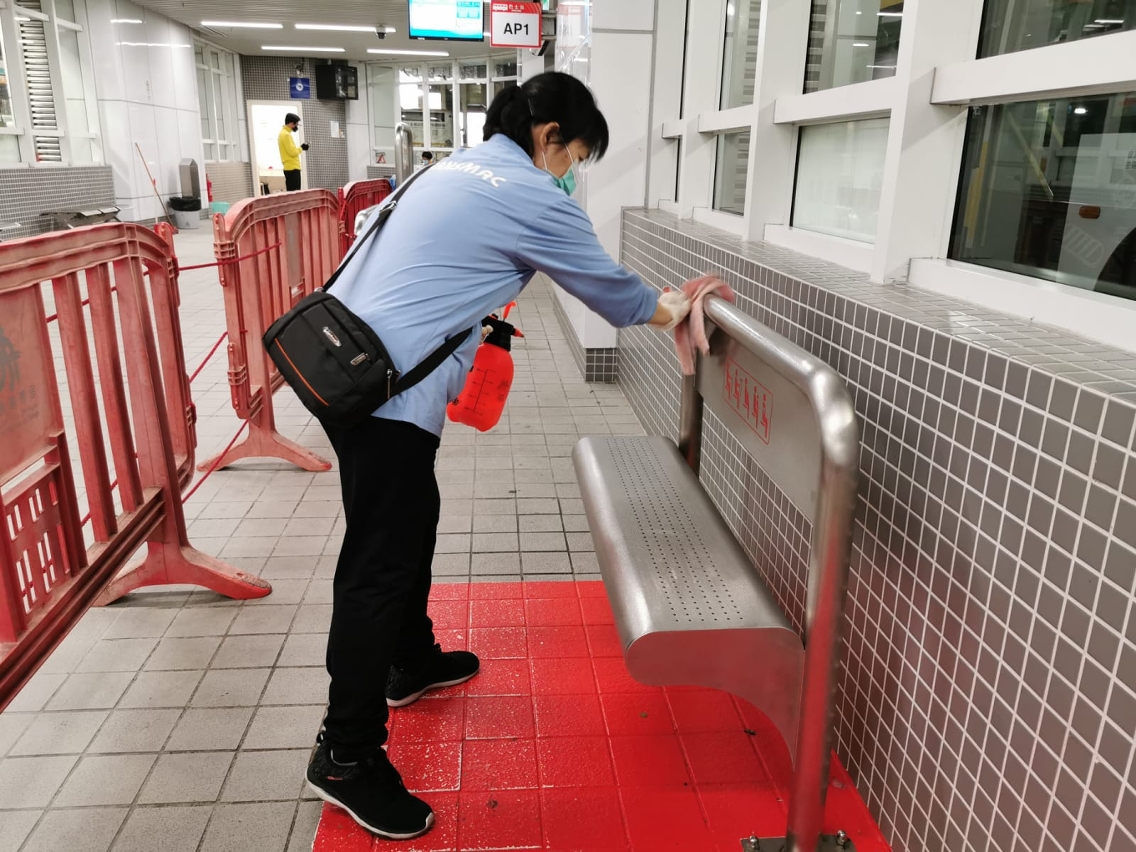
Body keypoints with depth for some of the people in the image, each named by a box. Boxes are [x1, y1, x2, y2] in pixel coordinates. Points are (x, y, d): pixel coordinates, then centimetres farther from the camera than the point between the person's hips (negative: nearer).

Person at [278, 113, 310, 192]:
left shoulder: (283, 133, 18)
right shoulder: (286, 134, -13)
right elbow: (293, 152, -18)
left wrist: (299, 148, 12)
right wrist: (301, 147, -3)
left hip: (289, 167, 10)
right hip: (292, 168, -10)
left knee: (291, 193, 8)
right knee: (294, 193, -12)